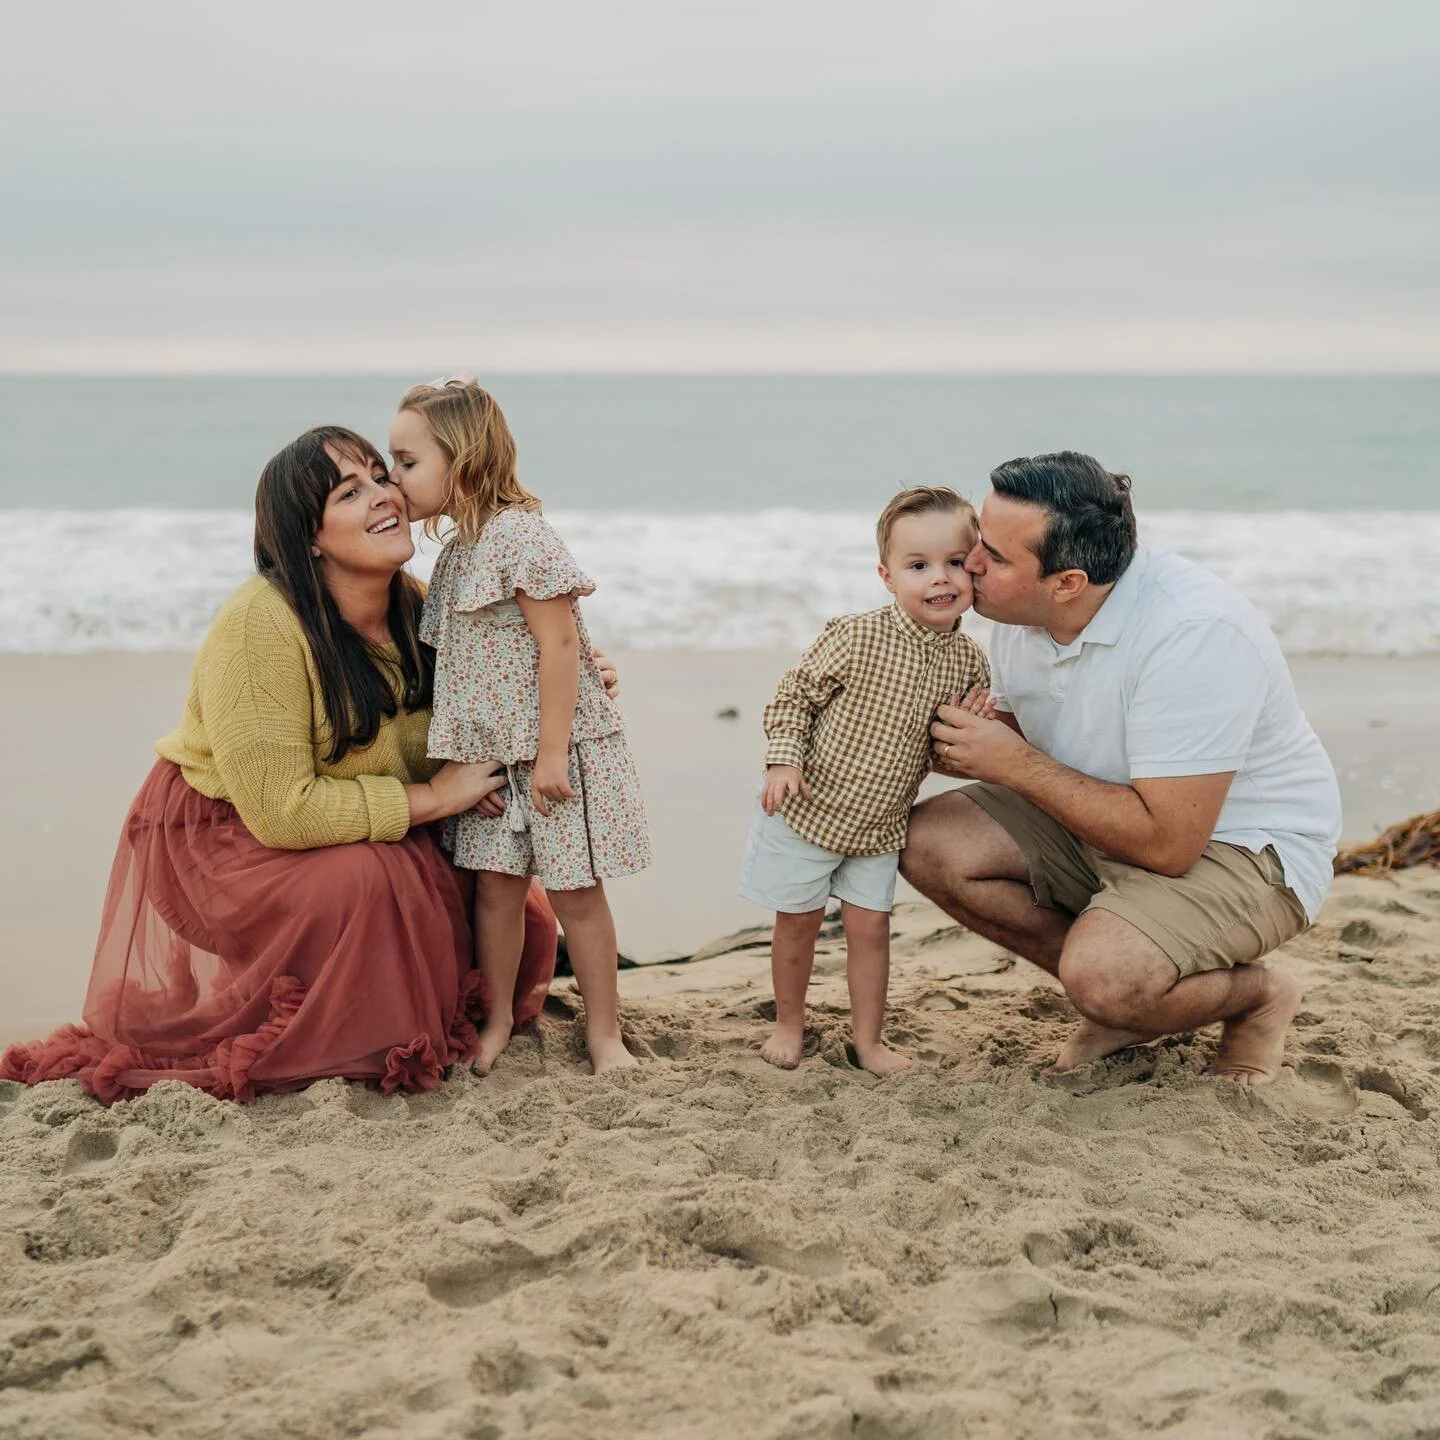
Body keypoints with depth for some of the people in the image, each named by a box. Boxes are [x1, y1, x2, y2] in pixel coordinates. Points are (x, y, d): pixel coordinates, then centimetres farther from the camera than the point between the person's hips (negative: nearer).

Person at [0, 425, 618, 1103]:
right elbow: (281, 810, -30)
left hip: (365, 837, 8)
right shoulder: (261, 625, -28)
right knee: (368, 884, -33)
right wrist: (433, 798, -24)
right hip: (223, 838, -7)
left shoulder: (416, 607, -5)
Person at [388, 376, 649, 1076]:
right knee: (495, 884, 8)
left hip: (554, 751, -7)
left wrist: (552, 754, -21)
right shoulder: (455, 552, 11)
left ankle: (603, 1030, 13)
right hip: (489, 756, 7)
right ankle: (496, 1020, 21)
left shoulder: (520, 534, -16)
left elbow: (558, 644, -19)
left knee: (574, 890, 1)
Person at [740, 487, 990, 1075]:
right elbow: (794, 695, -11)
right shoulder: (855, 639, -23)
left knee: (870, 925, 8)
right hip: (807, 810, -3)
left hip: (880, 825, 3)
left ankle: (868, 1039, 24)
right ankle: (788, 1024, 30)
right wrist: (784, 760, -21)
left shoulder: (968, 662, -8)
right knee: (798, 921, 10)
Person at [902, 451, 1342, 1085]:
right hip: (1103, 817, 8)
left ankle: (1257, 996, 1)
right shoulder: (1021, 612, -7)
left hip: (1242, 847, -8)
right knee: (932, 841, -11)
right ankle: (1125, 992, 4)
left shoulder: (1193, 633, -32)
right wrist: (947, 749, -12)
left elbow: (1167, 844, -32)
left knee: (1103, 975, -33)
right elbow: (1021, 750, 10)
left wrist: (1017, 764, -26)